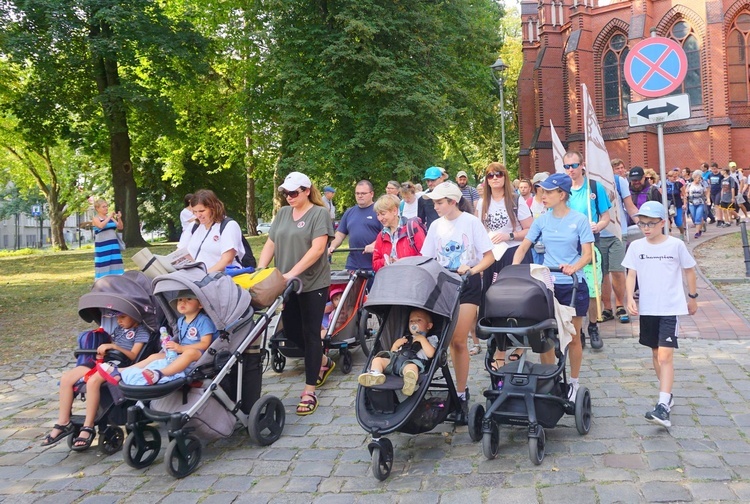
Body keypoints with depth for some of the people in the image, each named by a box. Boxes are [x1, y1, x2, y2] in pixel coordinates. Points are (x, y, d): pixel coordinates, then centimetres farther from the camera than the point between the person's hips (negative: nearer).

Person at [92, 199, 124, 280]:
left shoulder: (110, 217, 14)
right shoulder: (95, 218, -2)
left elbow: (120, 227, 7)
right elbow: (101, 226, -22)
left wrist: (119, 218, -8)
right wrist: (109, 217, -20)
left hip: (113, 245, 5)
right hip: (102, 246, -5)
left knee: (115, 265, 3)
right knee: (103, 265, -6)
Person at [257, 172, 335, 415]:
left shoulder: (319, 213, -7)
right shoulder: (282, 214, 10)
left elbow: (317, 249, -18)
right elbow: (270, 244, 9)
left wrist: (292, 273, -26)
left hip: (313, 284, -6)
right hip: (287, 285, 6)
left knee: (310, 333, -1)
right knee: (291, 331, 14)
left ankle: (309, 392, 6)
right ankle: (323, 362, 39)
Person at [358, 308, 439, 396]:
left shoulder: (430, 339, 22)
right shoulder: (406, 338, 39)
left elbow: (430, 354, 1)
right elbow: (393, 351, 36)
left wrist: (422, 339, 0)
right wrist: (395, 344, 17)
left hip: (412, 361, -7)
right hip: (395, 359, 7)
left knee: (411, 366, -42)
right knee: (377, 359, -14)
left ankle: (410, 379, -77)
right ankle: (375, 374, -44)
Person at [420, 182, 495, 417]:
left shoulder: (471, 222, -5)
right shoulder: (436, 226, 7)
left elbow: (489, 256, -6)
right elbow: (427, 259, 11)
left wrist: (472, 270, -22)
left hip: (467, 285, -4)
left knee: (458, 341, -6)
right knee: (450, 340, 3)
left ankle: (461, 393, 5)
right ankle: (461, 389, 16)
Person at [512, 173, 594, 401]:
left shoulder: (579, 219, -5)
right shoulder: (542, 220, 4)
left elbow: (588, 253, -8)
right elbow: (523, 246, 4)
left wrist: (573, 267, -28)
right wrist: (513, 268, -14)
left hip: (573, 285, -3)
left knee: (573, 338, 8)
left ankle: (573, 383, 22)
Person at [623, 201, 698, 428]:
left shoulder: (676, 245, -6)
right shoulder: (636, 246, 1)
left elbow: (689, 270, 6)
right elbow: (631, 274, 1)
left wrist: (692, 297, 12)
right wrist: (630, 298, -13)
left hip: (670, 308, -4)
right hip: (647, 308, 4)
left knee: (665, 356, -13)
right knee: (656, 353, 16)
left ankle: (663, 406, -16)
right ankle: (667, 394, 33)